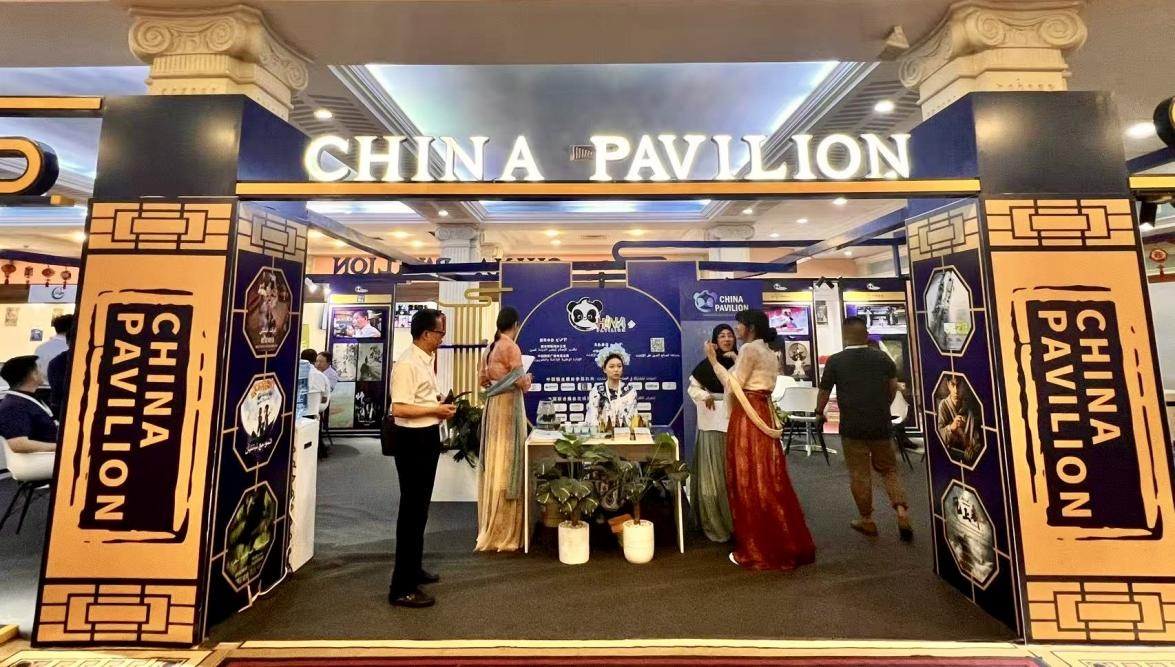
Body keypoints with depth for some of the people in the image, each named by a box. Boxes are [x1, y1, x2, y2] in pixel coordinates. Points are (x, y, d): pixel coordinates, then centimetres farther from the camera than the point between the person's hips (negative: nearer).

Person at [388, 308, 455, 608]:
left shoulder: (426, 360, 9)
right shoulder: (407, 364, -20)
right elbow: (400, 408, -26)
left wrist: (440, 404, 4)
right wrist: (437, 410, -18)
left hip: (428, 437, 10)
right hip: (413, 440, -10)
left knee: (420, 507, 20)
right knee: (411, 510, -1)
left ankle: (413, 569, 37)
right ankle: (402, 588, 12)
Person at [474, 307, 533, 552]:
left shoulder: (491, 348, 11)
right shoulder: (511, 347, -13)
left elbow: (483, 380, 17)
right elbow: (521, 382, -16)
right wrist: (527, 379, 4)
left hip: (493, 407, 8)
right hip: (508, 407, -8)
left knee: (493, 463, 13)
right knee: (506, 465, -3)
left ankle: (490, 528, 24)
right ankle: (502, 533, 5)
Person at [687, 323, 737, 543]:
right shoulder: (706, 364, 3)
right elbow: (692, 387, 9)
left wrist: (737, 360, -11)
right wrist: (704, 396, -9)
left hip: (735, 419, 2)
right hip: (713, 421, -1)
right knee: (713, 471, 1)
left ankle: (736, 521, 17)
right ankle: (715, 524, 12)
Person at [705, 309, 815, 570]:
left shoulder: (749, 349, -11)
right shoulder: (768, 353, 17)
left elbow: (733, 385, -13)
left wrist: (714, 360, -8)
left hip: (747, 417, -9)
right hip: (764, 415, 9)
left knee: (749, 482, -1)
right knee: (769, 480, 14)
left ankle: (757, 550, 8)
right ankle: (786, 543, 23)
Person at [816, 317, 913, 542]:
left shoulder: (835, 361, -6)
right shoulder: (882, 357, 3)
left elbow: (824, 392, 1)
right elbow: (894, 387, 10)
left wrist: (819, 413, 19)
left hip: (852, 427, -3)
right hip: (881, 424, 3)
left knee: (859, 475, 8)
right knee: (889, 469, 19)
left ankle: (866, 520, 19)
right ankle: (902, 510, 5)